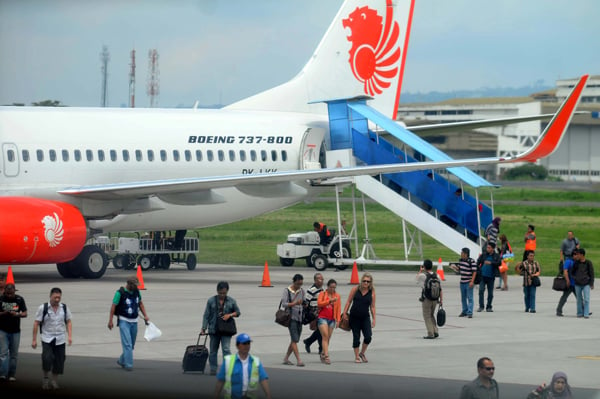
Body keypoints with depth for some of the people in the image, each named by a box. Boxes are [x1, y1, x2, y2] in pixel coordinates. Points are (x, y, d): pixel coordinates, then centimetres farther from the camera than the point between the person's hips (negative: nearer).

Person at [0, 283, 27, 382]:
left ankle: (12, 375, 12)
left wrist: (17, 314, -18)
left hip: (15, 331, 2)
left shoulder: (19, 299, 0)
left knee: (14, 354, 5)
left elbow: (25, 313, 2)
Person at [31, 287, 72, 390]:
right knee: (47, 358, -18)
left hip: (60, 339, 3)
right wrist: (34, 339, -5)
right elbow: (36, 323, -3)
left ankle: (54, 381, 19)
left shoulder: (64, 308, 3)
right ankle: (45, 378, 4)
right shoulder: (43, 308, -6)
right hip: (47, 339, -3)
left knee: (59, 361, 3)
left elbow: (68, 322, 10)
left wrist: (70, 336, -3)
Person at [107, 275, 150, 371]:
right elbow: (113, 306, -10)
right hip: (124, 321, -6)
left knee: (131, 344, 10)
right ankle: (129, 365, -13)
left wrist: (145, 316, 10)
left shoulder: (136, 292, 7)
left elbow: (140, 303, 20)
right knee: (127, 344, -13)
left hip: (134, 321, 6)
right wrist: (110, 321, -13)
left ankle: (122, 361, 28)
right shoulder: (120, 293, -11)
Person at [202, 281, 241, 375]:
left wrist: (230, 315, -10)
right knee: (213, 350, 9)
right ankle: (213, 369, 18)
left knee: (226, 349, -13)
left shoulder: (231, 301, 3)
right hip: (214, 330, 1)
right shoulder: (211, 301, 1)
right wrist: (203, 328, -5)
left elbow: (238, 312, 11)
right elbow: (206, 315, 1)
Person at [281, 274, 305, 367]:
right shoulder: (287, 290, -5)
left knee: (294, 340, 8)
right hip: (291, 317, -6)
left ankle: (286, 358, 20)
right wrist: (295, 303, -27)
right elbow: (284, 304, -13)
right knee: (294, 339, -12)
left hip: (299, 317, 6)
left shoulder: (301, 291, 12)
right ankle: (298, 360, -15)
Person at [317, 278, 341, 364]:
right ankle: (326, 356, -20)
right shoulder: (322, 294, 3)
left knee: (328, 338, 7)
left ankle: (323, 354, 22)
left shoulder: (337, 296, 11)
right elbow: (319, 303, -12)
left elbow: (338, 308, 10)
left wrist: (338, 320, 2)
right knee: (325, 336, -14)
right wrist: (330, 301, -21)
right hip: (322, 318, -4)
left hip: (332, 319, 4)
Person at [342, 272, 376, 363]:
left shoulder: (372, 292, 1)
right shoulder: (355, 290, -1)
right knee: (356, 337, 4)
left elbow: (372, 307, 5)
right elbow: (348, 302, 4)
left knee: (368, 337, -11)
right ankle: (357, 357, 15)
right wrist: (344, 313, -1)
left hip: (365, 318, 1)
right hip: (354, 317, -1)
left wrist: (374, 319, 3)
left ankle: (362, 353, 13)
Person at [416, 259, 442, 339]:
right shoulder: (436, 275, 1)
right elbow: (440, 289, 2)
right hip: (435, 299, 5)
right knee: (431, 315, 21)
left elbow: (417, 279, 11)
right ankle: (435, 332, 10)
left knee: (427, 317, 5)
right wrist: (441, 300, 9)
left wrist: (420, 271, 24)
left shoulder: (423, 275, -13)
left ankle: (430, 334, -2)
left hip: (426, 300, -5)